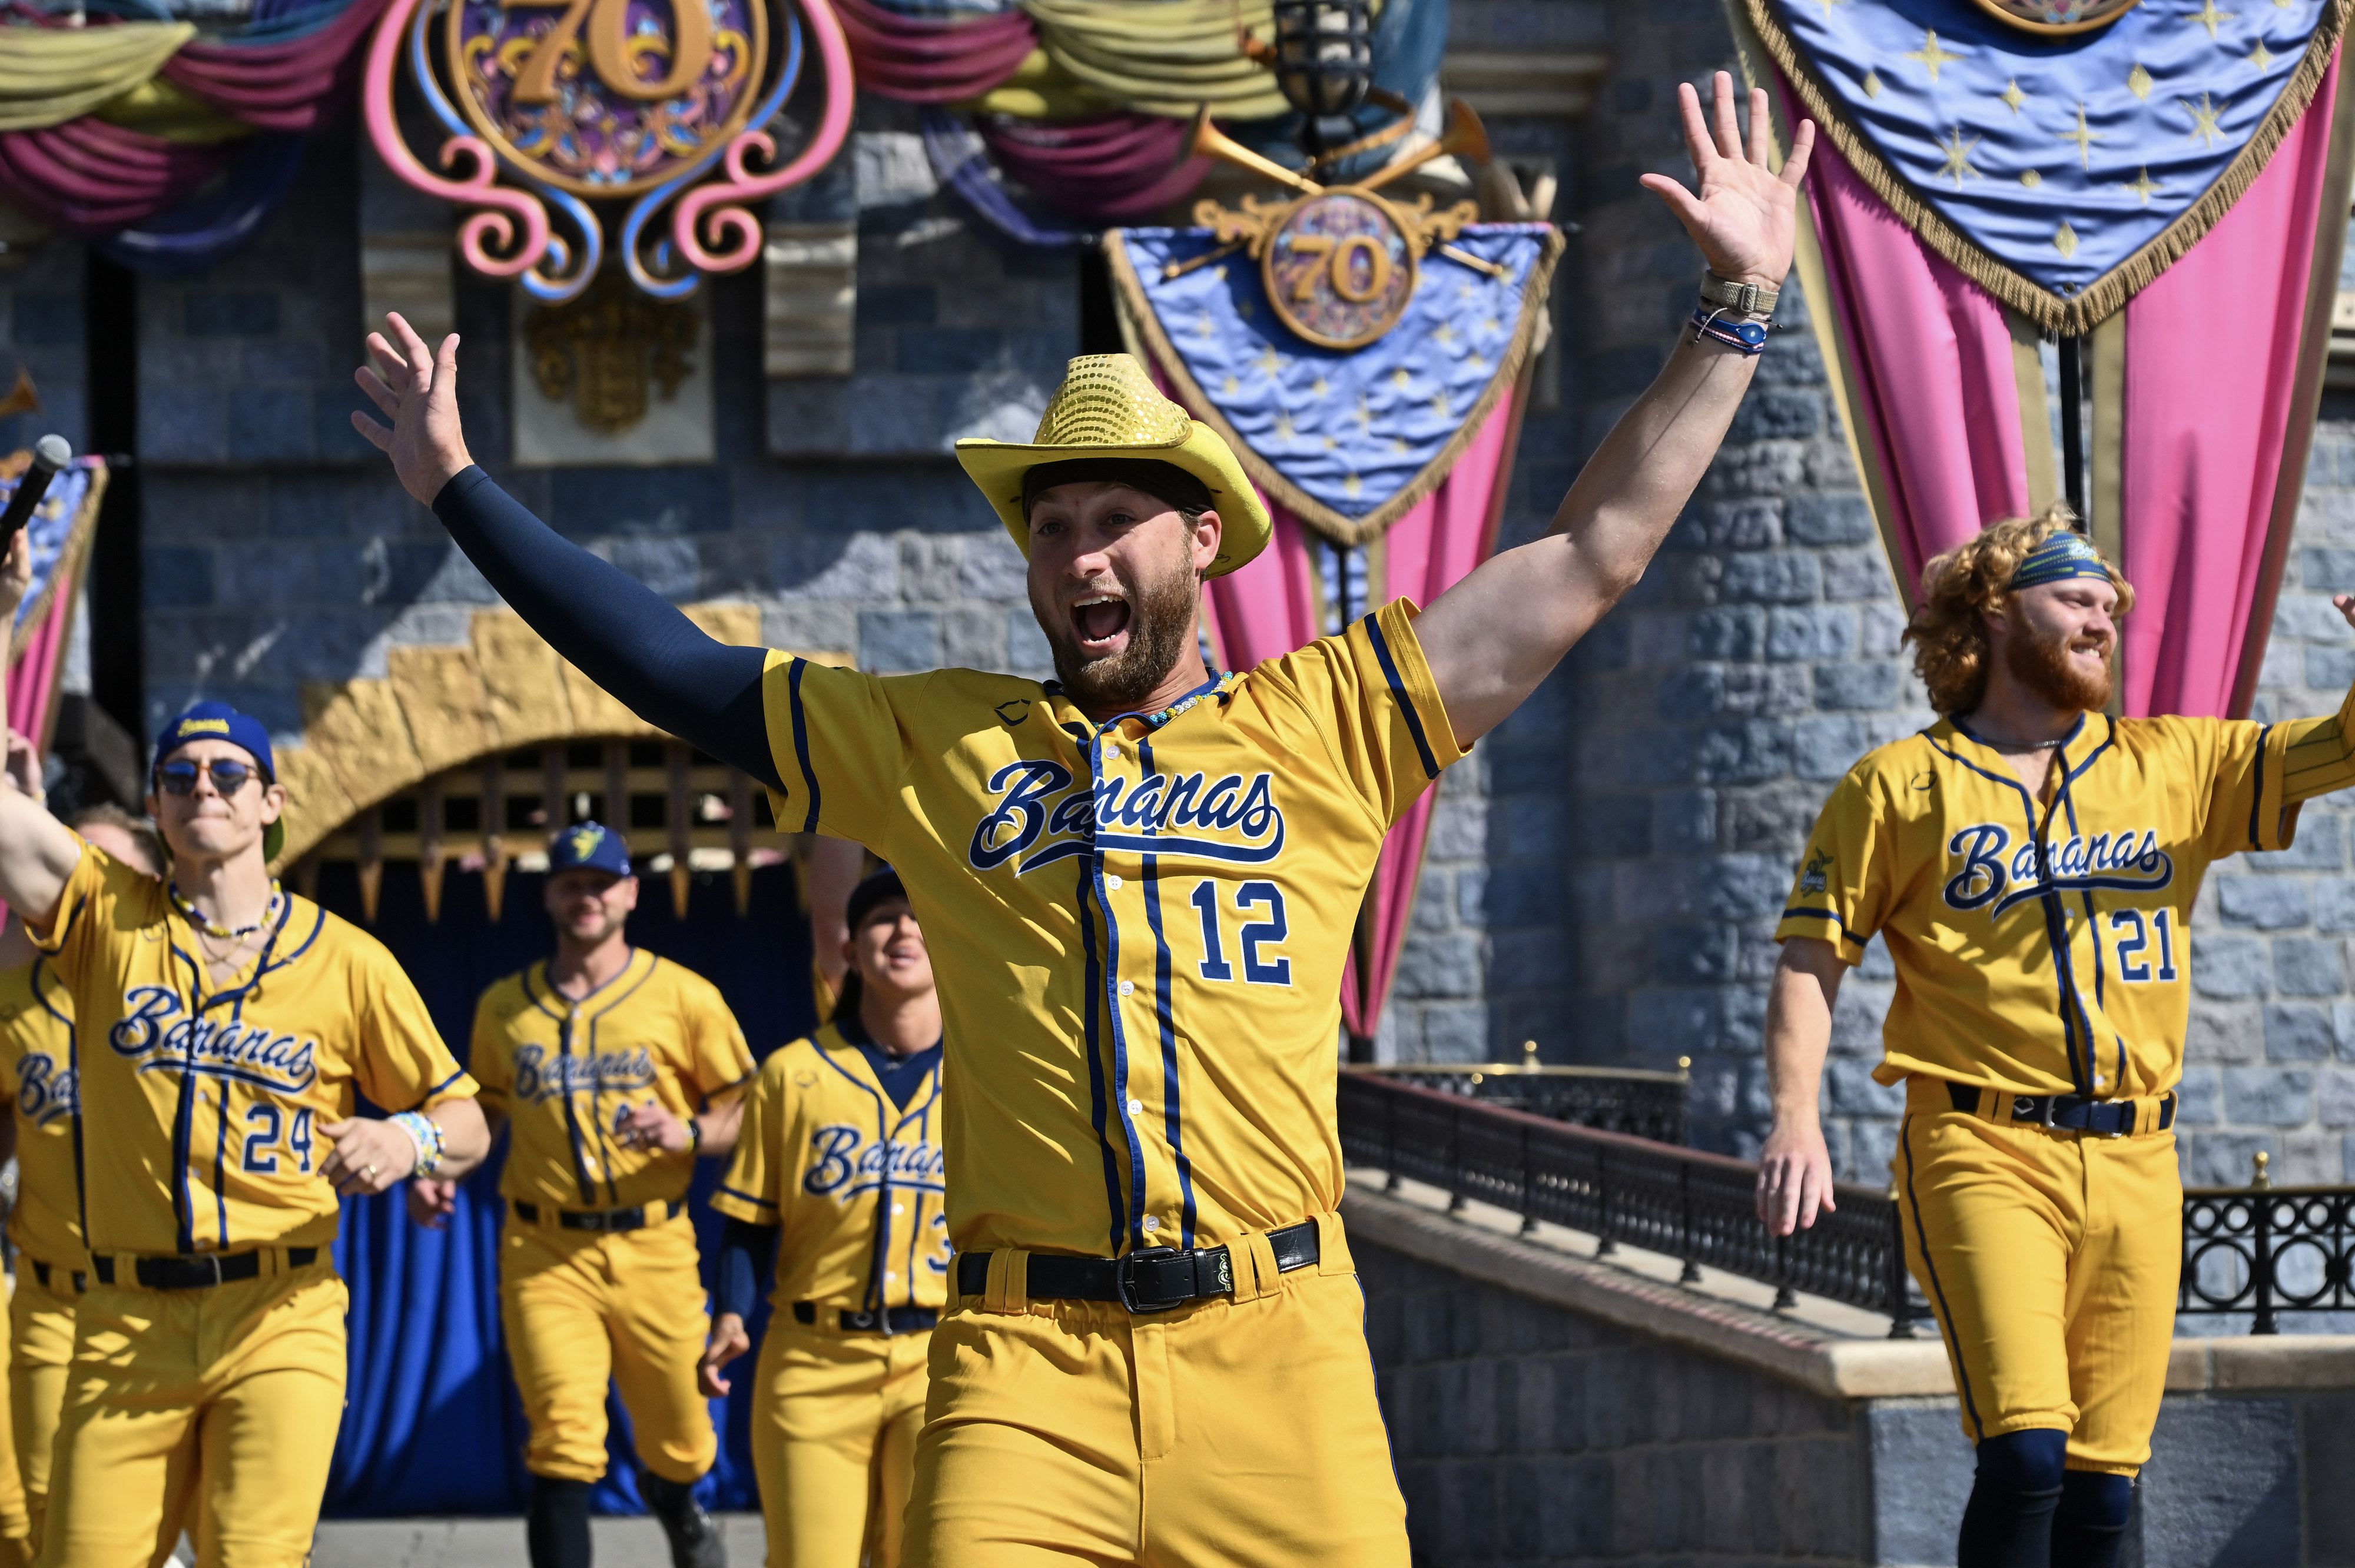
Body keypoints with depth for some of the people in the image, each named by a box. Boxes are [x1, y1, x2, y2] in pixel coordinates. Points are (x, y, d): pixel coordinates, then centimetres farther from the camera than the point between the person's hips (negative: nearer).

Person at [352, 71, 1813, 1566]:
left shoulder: (1321, 726, 11)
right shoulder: (937, 750, 15)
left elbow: (1592, 555, 12)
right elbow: (670, 666, 19)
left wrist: (1736, 309, 10)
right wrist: (459, 486, 19)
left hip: (1280, 1347, 0)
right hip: (1025, 1363, 0)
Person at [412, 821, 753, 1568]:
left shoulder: (684, 997, 3)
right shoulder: (504, 1007, 11)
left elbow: (746, 1112, 6)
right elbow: (483, 1110, 23)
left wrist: (689, 1134, -15)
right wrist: (438, 1170, 4)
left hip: (654, 1249, 0)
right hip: (544, 1253, 0)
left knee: (680, 1443, 10)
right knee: (563, 1447, -16)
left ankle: (672, 1501, 46)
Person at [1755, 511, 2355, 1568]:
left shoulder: (2176, 766, 15)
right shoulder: (1902, 786, 7)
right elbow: (1810, 959, 6)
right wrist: (1795, 1117, -9)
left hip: (2135, 1165, 4)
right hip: (1982, 1155, -4)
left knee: (2102, 1483, 1)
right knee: (2025, 1450, -20)